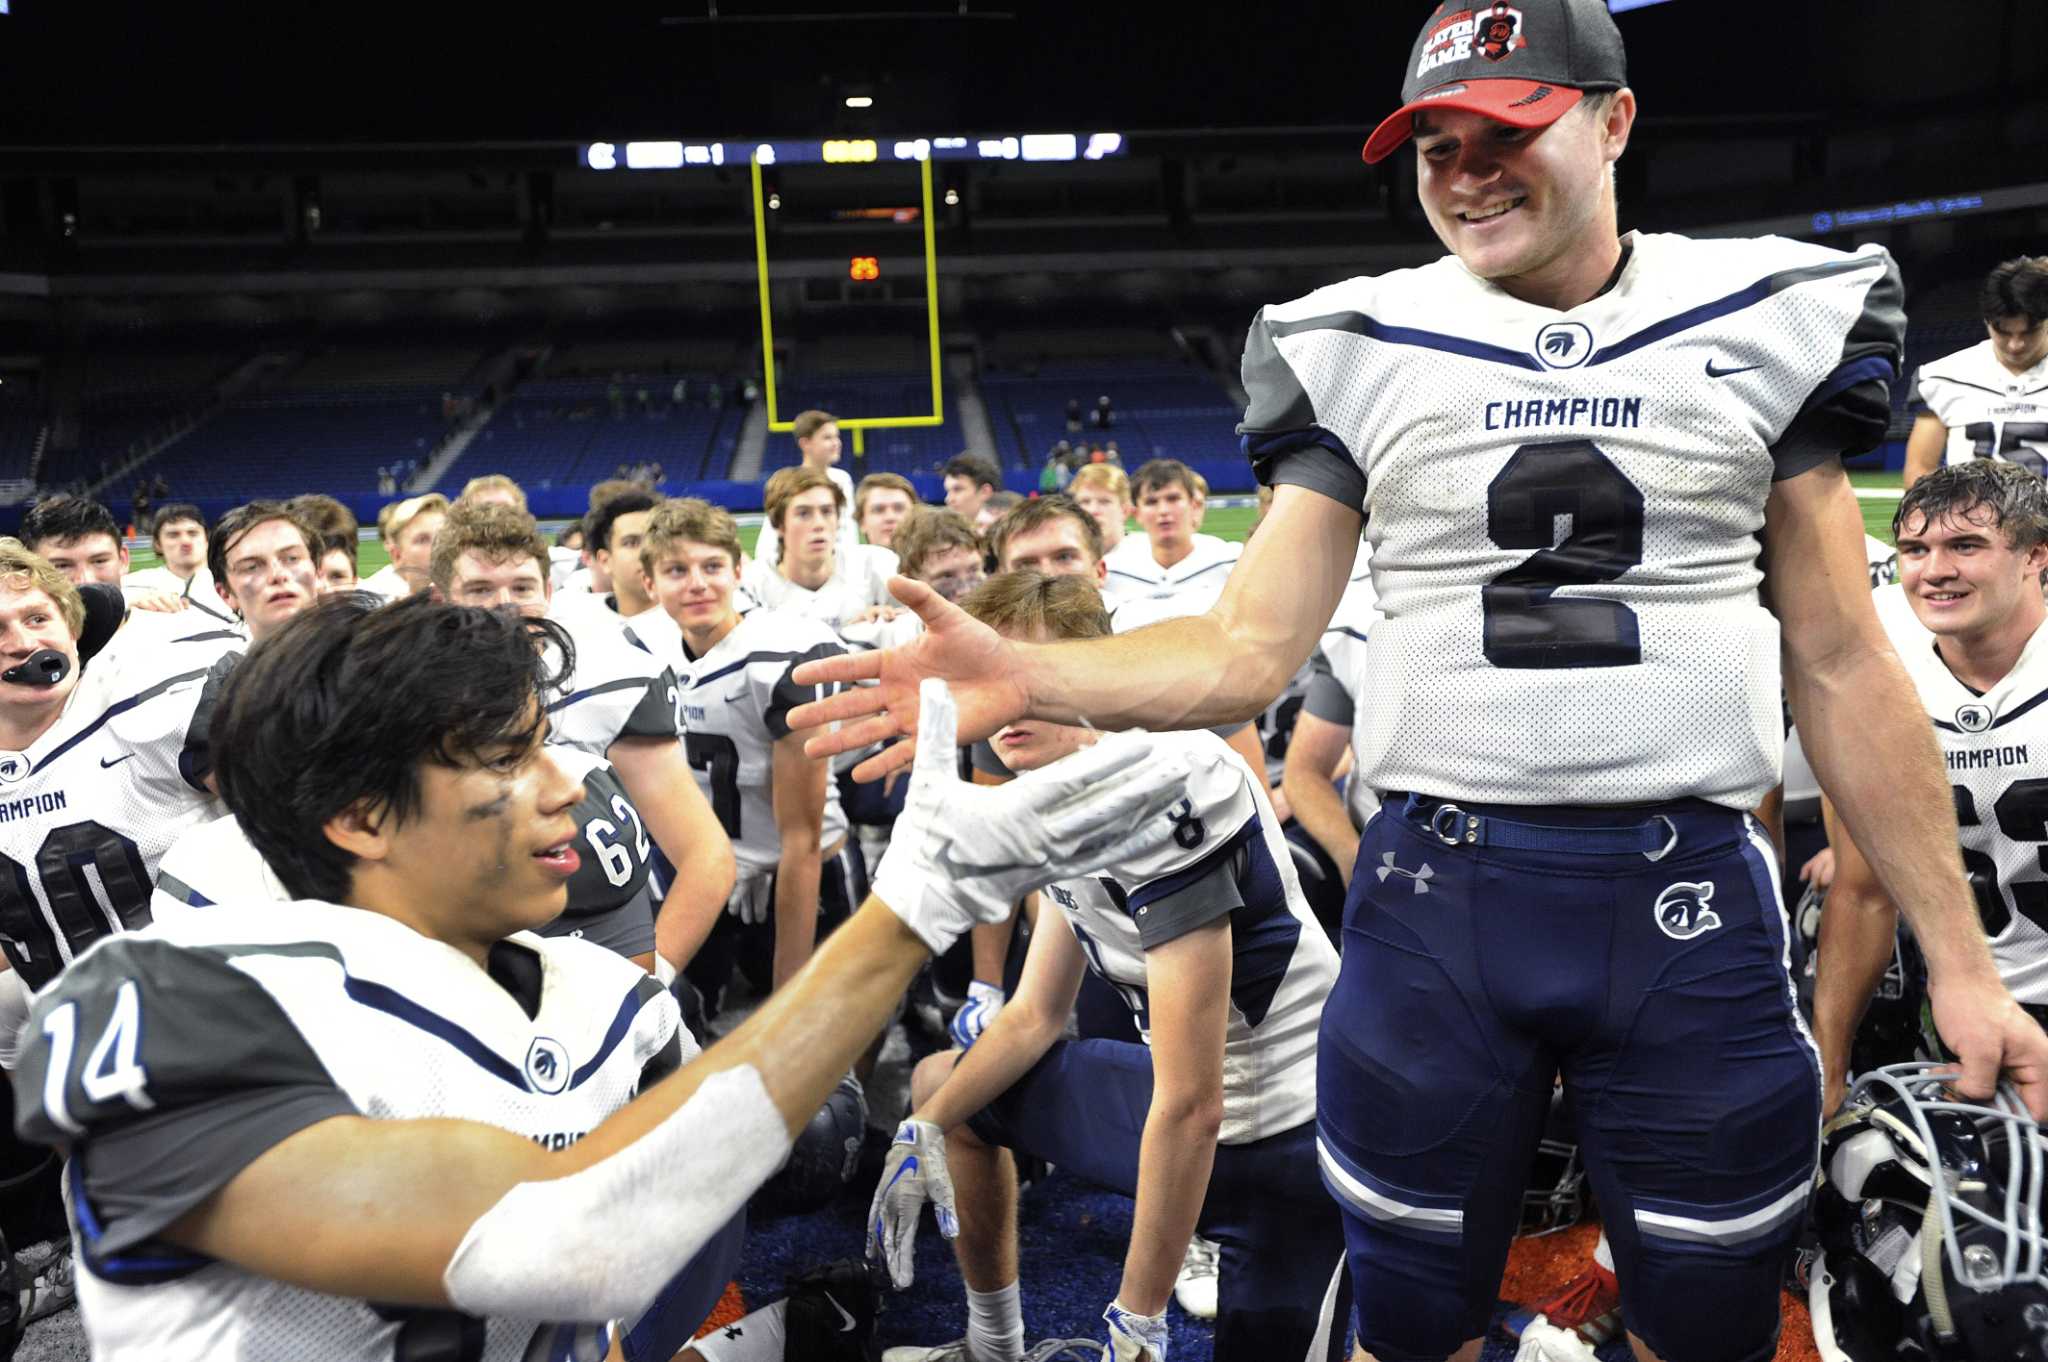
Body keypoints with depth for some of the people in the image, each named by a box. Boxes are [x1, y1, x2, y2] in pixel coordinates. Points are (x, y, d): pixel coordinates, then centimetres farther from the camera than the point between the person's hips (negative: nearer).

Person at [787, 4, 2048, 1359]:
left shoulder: (1768, 322, 2)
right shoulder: (1362, 352, 1)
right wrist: (1021, 674, -18)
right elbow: (1250, 650, -2)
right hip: (1438, 892, 0)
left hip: (1692, 898, 1)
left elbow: (1843, 670, 4)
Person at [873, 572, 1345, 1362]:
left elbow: (1192, 1106, -27)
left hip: (1274, 1135, -9)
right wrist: (924, 1135, 7)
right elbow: (1036, 1017, 14)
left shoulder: (1162, 792, -28)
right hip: (1184, 1094, 9)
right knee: (941, 1088, 20)